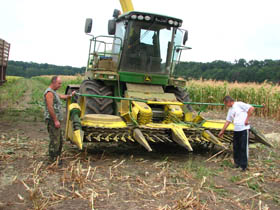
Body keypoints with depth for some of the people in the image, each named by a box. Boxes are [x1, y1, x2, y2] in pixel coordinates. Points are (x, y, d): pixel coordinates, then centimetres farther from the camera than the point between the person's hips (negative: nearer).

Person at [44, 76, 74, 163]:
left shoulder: (54, 92, 17)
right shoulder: (49, 92, -14)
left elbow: (62, 96, 39)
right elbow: (50, 108, -22)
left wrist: (70, 95, 54)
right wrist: (55, 120, -22)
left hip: (57, 120, 10)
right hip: (52, 120, -10)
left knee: (60, 140, 16)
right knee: (54, 141, -6)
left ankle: (57, 157, 25)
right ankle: (53, 159, 1)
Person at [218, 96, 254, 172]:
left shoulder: (239, 104, -8)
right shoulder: (230, 110, 16)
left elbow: (251, 108, -15)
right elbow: (228, 121, 21)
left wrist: (247, 119, -15)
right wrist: (222, 131, 21)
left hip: (244, 129, -7)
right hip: (236, 130, 8)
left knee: (243, 147, -4)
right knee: (236, 147, 11)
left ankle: (244, 165, 4)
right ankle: (237, 162, 25)